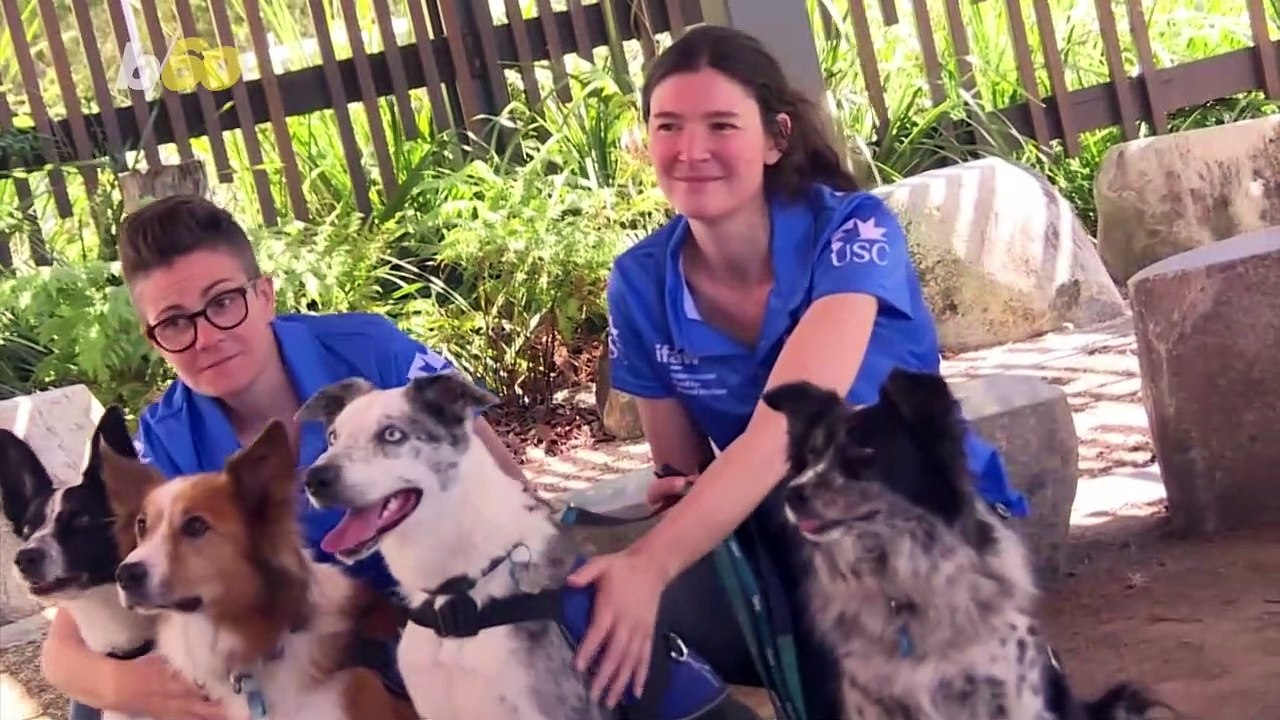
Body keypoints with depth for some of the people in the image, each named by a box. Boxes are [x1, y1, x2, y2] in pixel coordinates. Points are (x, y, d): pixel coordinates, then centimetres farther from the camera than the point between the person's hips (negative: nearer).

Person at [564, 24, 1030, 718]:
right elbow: (680, 469, 3)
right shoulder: (640, 283, -6)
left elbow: (785, 429, -34)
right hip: (789, 538, 4)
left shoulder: (850, 230, -19)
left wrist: (649, 567, -46)